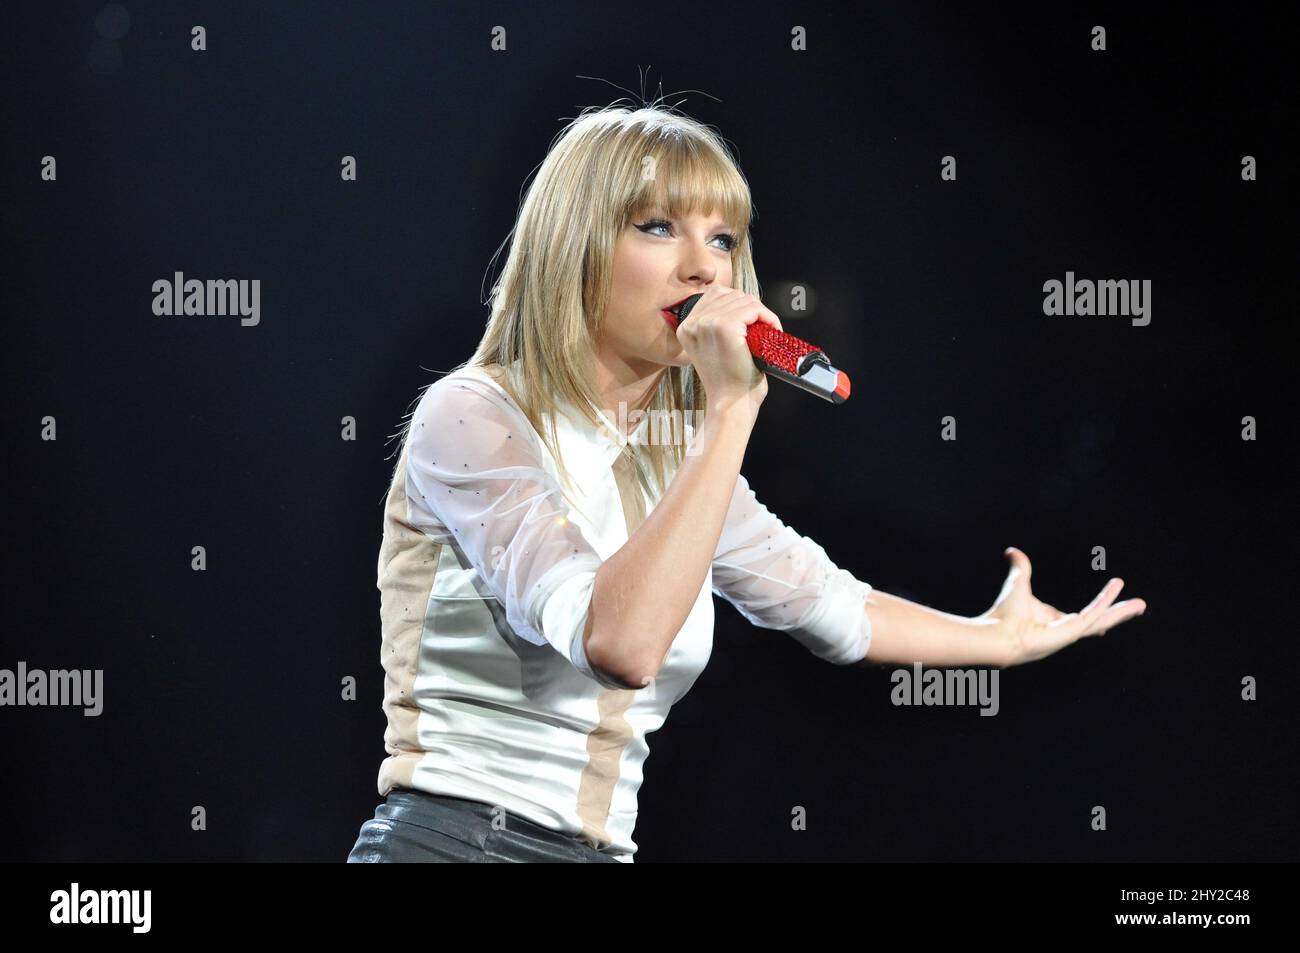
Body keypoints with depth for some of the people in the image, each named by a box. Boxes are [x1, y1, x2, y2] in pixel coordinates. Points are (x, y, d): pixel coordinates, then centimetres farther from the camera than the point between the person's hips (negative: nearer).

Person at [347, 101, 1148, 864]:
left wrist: (1003, 637, 41)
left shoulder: (678, 463, 13)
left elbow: (826, 604, 30)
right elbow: (620, 643, -24)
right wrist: (732, 411, -19)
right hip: (451, 837, -7)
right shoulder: (472, 419, -9)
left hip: (599, 847, 7)